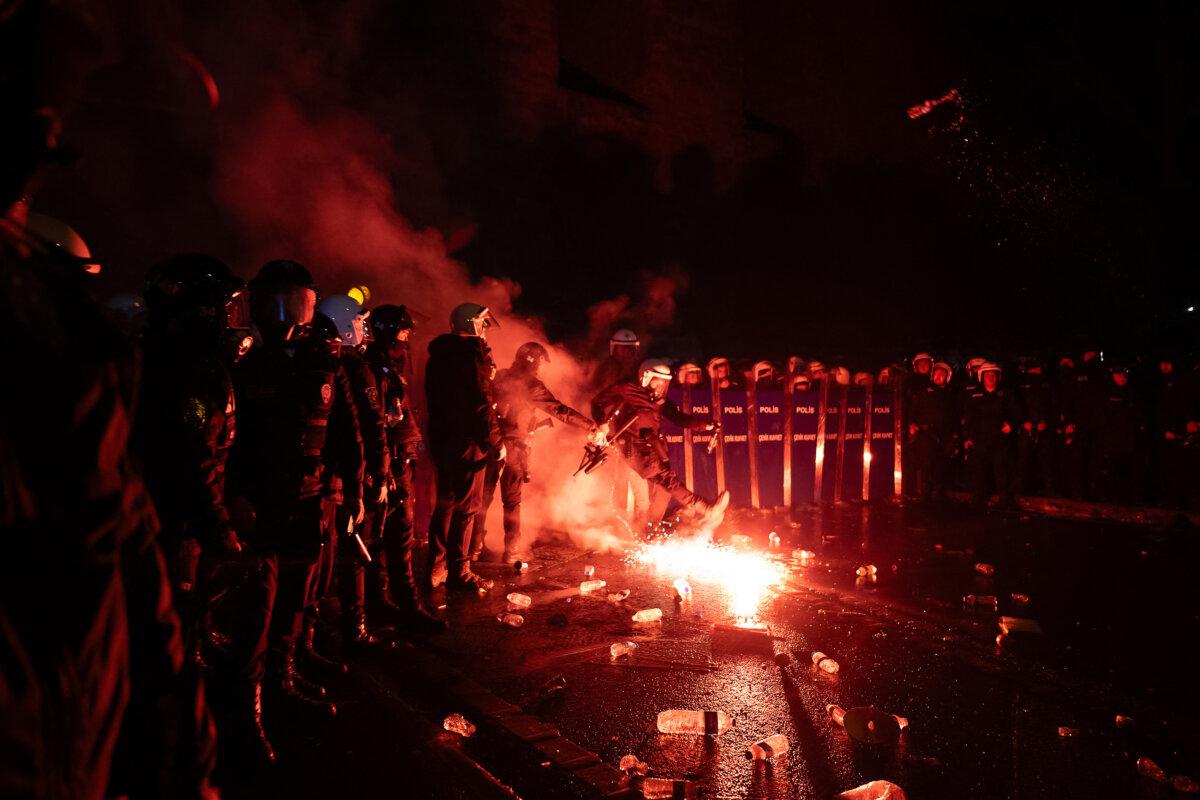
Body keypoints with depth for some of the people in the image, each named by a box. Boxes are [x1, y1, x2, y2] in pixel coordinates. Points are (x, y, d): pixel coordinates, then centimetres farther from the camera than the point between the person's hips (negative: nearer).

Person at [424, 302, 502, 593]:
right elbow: (481, 403, -19)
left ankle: (437, 568, 25)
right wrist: (496, 441, -13)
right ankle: (459, 572, 6)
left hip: (442, 439, 9)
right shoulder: (470, 354, -14)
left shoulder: (438, 356, 13)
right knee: (466, 505, 0)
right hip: (467, 440, -9)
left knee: (446, 503, 17)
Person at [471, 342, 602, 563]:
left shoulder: (499, 378, 6)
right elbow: (560, 410, -16)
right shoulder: (530, 384, -11)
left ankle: (475, 547, 16)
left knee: (484, 495, 11)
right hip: (514, 446, -4)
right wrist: (592, 428, -17)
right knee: (511, 499, 6)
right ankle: (512, 550, 9)